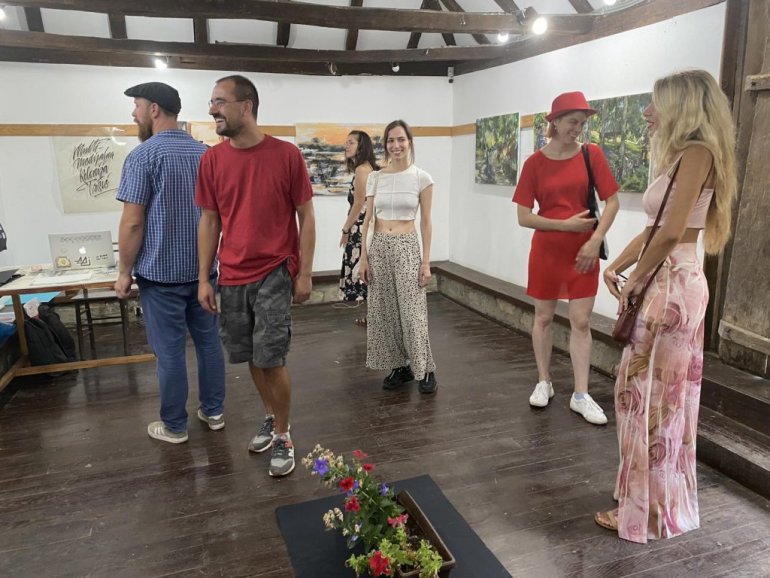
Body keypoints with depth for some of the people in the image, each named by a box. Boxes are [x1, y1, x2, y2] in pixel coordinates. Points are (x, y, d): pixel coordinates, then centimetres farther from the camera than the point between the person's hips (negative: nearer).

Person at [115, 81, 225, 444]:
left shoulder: (143, 156, -11)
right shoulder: (206, 153, 7)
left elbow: (132, 222, -14)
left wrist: (124, 271, -5)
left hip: (161, 271, -6)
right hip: (203, 268, 6)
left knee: (169, 350, 4)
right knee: (208, 341, 13)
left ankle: (174, 426, 16)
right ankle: (214, 411, 25)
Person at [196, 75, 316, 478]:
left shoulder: (287, 154, -7)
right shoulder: (211, 159, 3)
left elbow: (305, 217, -3)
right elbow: (209, 222, 7)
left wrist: (305, 274, -6)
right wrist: (203, 279, 4)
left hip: (275, 274, -4)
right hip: (232, 277, 4)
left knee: (270, 359, -3)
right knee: (250, 358, 13)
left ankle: (283, 436, 17)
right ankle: (270, 418, 36)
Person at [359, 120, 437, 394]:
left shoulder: (421, 178, -2)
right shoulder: (375, 177, 5)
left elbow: (426, 222, -1)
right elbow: (368, 220, 6)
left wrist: (426, 261, -6)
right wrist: (363, 256, 1)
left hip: (407, 247, -3)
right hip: (379, 247, 4)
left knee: (412, 311, -4)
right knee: (384, 310, 7)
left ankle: (425, 369, 11)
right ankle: (400, 366, 22)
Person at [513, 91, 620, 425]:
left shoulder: (592, 154, -2)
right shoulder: (535, 163, -4)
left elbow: (612, 202, -1)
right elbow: (523, 217, -7)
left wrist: (595, 240, -13)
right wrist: (565, 225, -15)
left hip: (583, 251, 0)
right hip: (546, 251, 0)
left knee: (581, 321, 1)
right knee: (543, 317, 9)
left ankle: (581, 395, 10)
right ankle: (543, 382, 26)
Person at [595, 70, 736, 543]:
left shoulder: (697, 152, -13)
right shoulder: (681, 156, 17)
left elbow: (671, 231, -21)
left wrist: (636, 282, -10)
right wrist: (617, 267, 7)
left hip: (673, 285, -10)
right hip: (667, 284, 10)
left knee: (653, 393, 0)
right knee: (662, 393, 17)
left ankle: (650, 510, 15)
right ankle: (662, 499, 32)